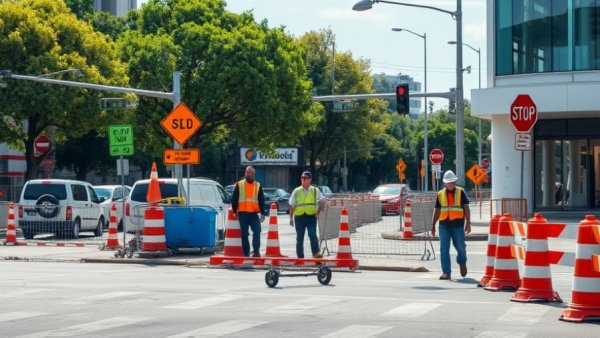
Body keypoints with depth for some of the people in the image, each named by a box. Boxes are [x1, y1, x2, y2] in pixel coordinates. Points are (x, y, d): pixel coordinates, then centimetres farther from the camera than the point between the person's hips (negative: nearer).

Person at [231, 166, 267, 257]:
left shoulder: (258, 185, 11)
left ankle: (256, 250, -8)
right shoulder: (239, 184, 6)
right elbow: (234, 198, 8)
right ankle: (246, 253, 7)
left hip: (254, 213, 1)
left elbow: (261, 200, 11)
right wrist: (235, 210, 4)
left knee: (257, 231, -14)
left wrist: (263, 213, 5)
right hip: (242, 213, -1)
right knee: (244, 234, 2)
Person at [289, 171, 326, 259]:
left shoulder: (315, 190, 5)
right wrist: (291, 218, 4)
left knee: (312, 235, -17)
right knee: (299, 238, 5)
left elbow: (322, 202, 11)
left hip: (311, 216, -1)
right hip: (299, 217, 1)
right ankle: (300, 256, 11)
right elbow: (292, 206, 8)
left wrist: (318, 212, 0)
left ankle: (316, 253, -18)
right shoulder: (296, 191, 6)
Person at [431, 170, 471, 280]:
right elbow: (437, 211, 15)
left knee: (460, 247, 4)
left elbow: (466, 208, 1)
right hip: (444, 225, 2)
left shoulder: (460, 192, 3)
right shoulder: (440, 194, 9)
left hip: (458, 225, -2)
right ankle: (446, 272, -1)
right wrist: (433, 226, 13)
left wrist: (468, 223, -7)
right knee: (444, 249, -5)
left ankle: (462, 262, 36)